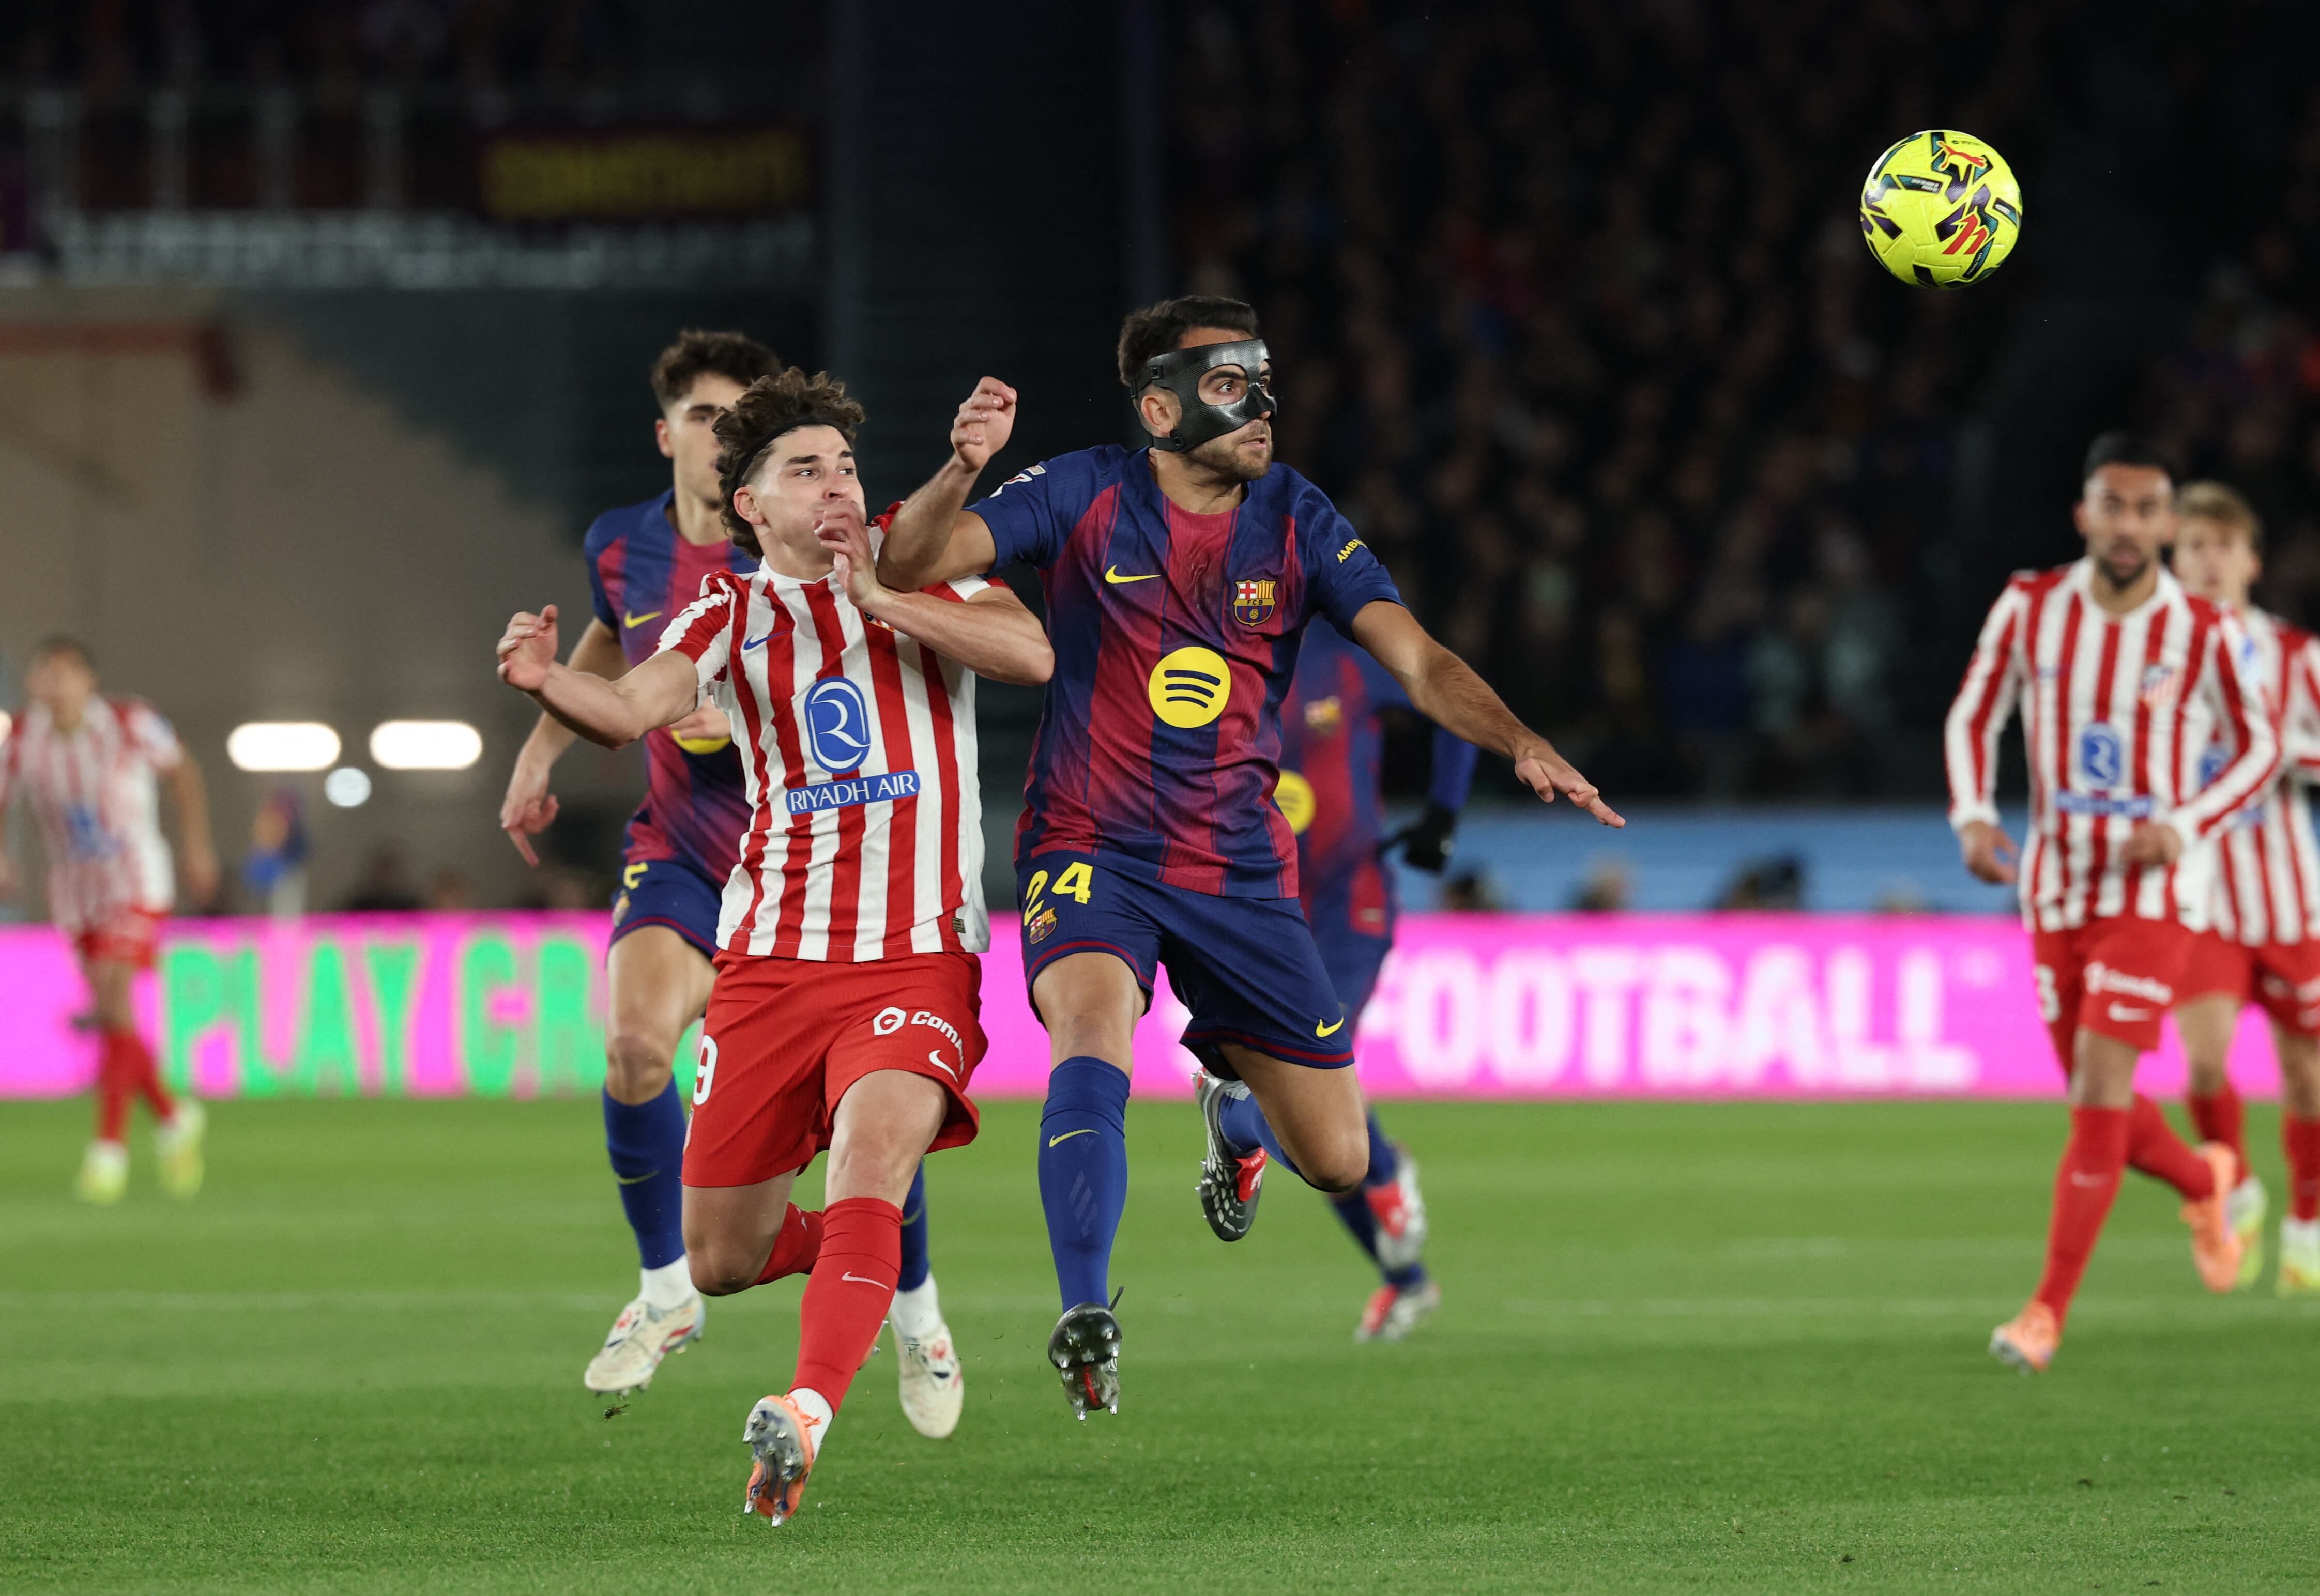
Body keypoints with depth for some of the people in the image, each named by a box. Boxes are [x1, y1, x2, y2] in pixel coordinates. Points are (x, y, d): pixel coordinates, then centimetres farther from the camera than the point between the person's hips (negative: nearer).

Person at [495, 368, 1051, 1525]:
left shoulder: (924, 576, 8)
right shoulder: (733, 613, 6)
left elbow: (1031, 655, -11)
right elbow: (631, 710, -13)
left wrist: (880, 600, -17)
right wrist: (549, 684, -35)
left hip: (920, 961, -2)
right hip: (772, 962, 2)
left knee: (873, 1147, -31)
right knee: (719, 1261, 5)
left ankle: (807, 1418, -41)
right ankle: (855, 1251, 39)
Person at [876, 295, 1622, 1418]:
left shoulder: (1295, 522, -1)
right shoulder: (1085, 500, -6)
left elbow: (1417, 660, -9)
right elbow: (907, 565, -13)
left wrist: (1520, 744, -27)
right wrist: (961, 471, -34)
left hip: (1238, 867, 3)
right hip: (1091, 851, -3)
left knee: (1338, 1162, 4)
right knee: (1093, 1039, -35)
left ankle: (1234, 1103, 41)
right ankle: (1085, 1324, -31)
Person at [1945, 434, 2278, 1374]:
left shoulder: (2203, 635, -9)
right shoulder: (2029, 609, -3)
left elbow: (2258, 750, 2)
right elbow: (1973, 717, 8)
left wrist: (2182, 827, -14)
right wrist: (1973, 818, -9)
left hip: (2154, 888, -4)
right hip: (2056, 886, 4)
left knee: (2100, 1087, -15)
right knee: (2099, 1105, 9)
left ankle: (2049, 1311, -11)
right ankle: (2204, 1180, 42)